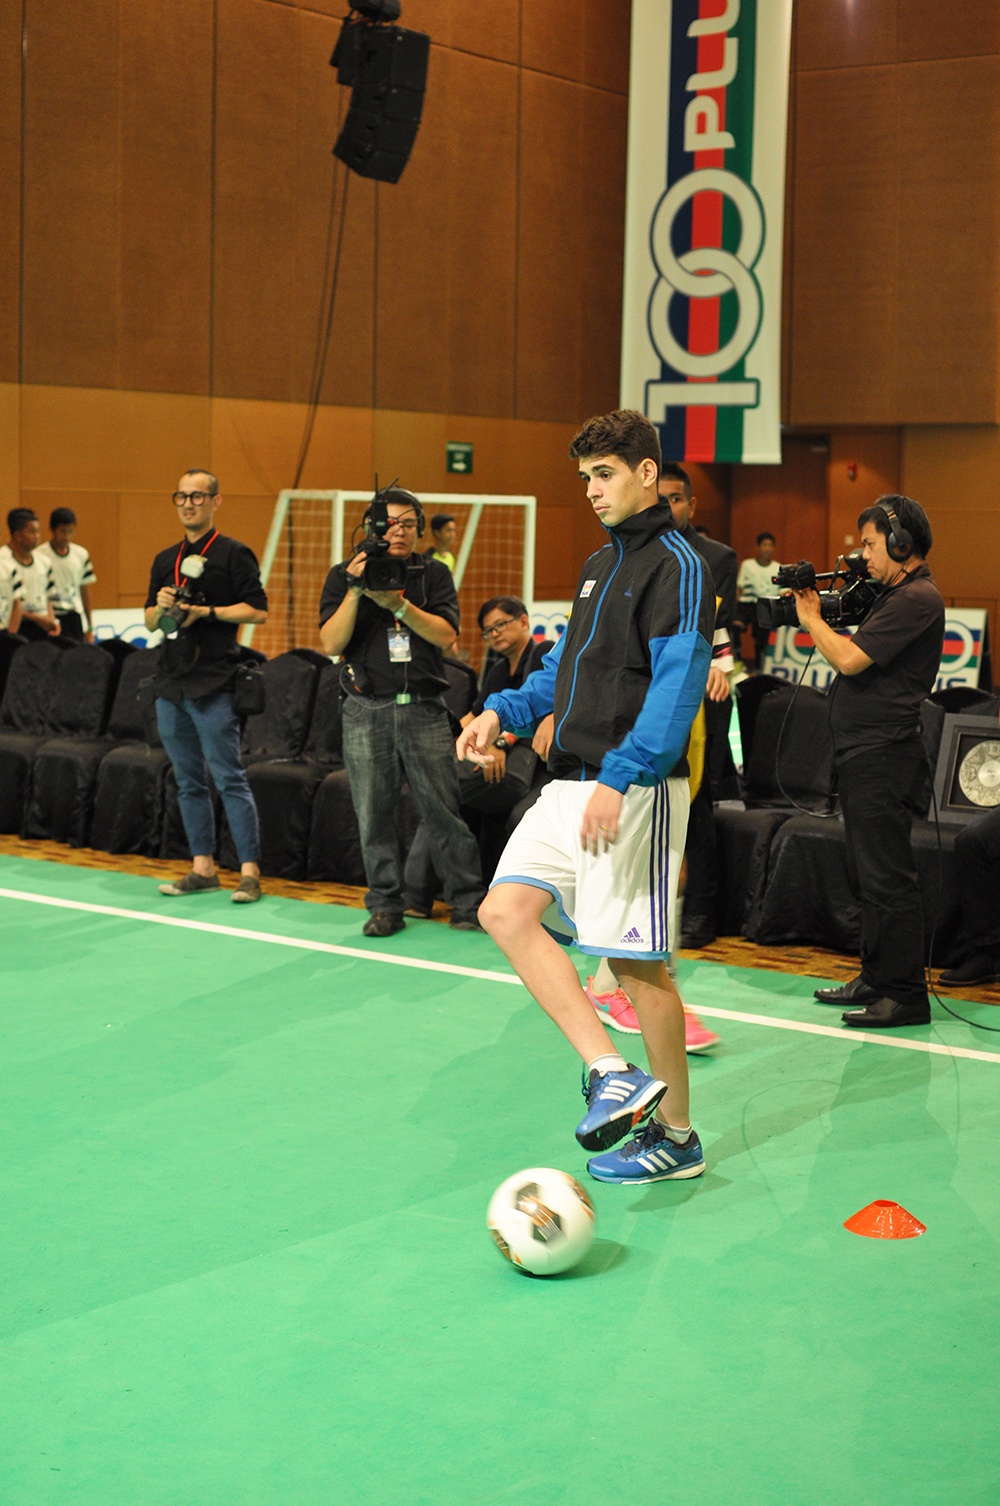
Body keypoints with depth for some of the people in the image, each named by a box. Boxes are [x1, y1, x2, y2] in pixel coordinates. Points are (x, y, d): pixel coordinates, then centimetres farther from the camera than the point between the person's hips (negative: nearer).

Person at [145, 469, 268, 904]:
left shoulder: (233, 554, -2)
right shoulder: (165, 559, 17)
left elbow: (258, 610, -7)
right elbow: (150, 622, 20)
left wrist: (206, 612, -15)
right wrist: (161, 607, -2)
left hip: (213, 685, -7)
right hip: (171, 684, 7)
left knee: (230, 778, -7)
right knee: (189, 781, 10)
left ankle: (249, 871, -5)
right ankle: (202, 868, 17)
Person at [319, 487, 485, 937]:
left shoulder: (434, 573, 8)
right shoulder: (343, 576, 7)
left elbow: (446, 634, -5)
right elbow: (331, 643, -4)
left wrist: (398, 603, -16)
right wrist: (355, 591, -15)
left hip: (424, 707, 0)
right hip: (367, 710, 0)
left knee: (443, 809, -2)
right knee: (374, 814, 2)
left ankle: (467, 902, 5)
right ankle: (386, 905, 12)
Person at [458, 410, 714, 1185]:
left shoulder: (676, 566, -10)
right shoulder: (600, 564, 18)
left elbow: (677, 686, -20)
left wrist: (616, 778, -27)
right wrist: (503, 711, 9)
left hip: (633, 791, -9)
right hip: (571, 784, 9)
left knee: (638, 960, -3)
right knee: (506, 911, -3)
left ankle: (677, 1137, 12)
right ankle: (615, 1074, -4)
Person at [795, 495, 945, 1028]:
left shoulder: (917, 599, -16)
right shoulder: (896, 595, 17)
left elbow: (849, 659, -18)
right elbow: (852, 652, 20)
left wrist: (810, 618, -6)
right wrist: (817, 612, 12)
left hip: (884, 758, -11)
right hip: (863, 757, 11)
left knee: (887, 878, -8)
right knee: (868, 875, 17)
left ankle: (906, 995, -3)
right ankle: (876, 978, 27)